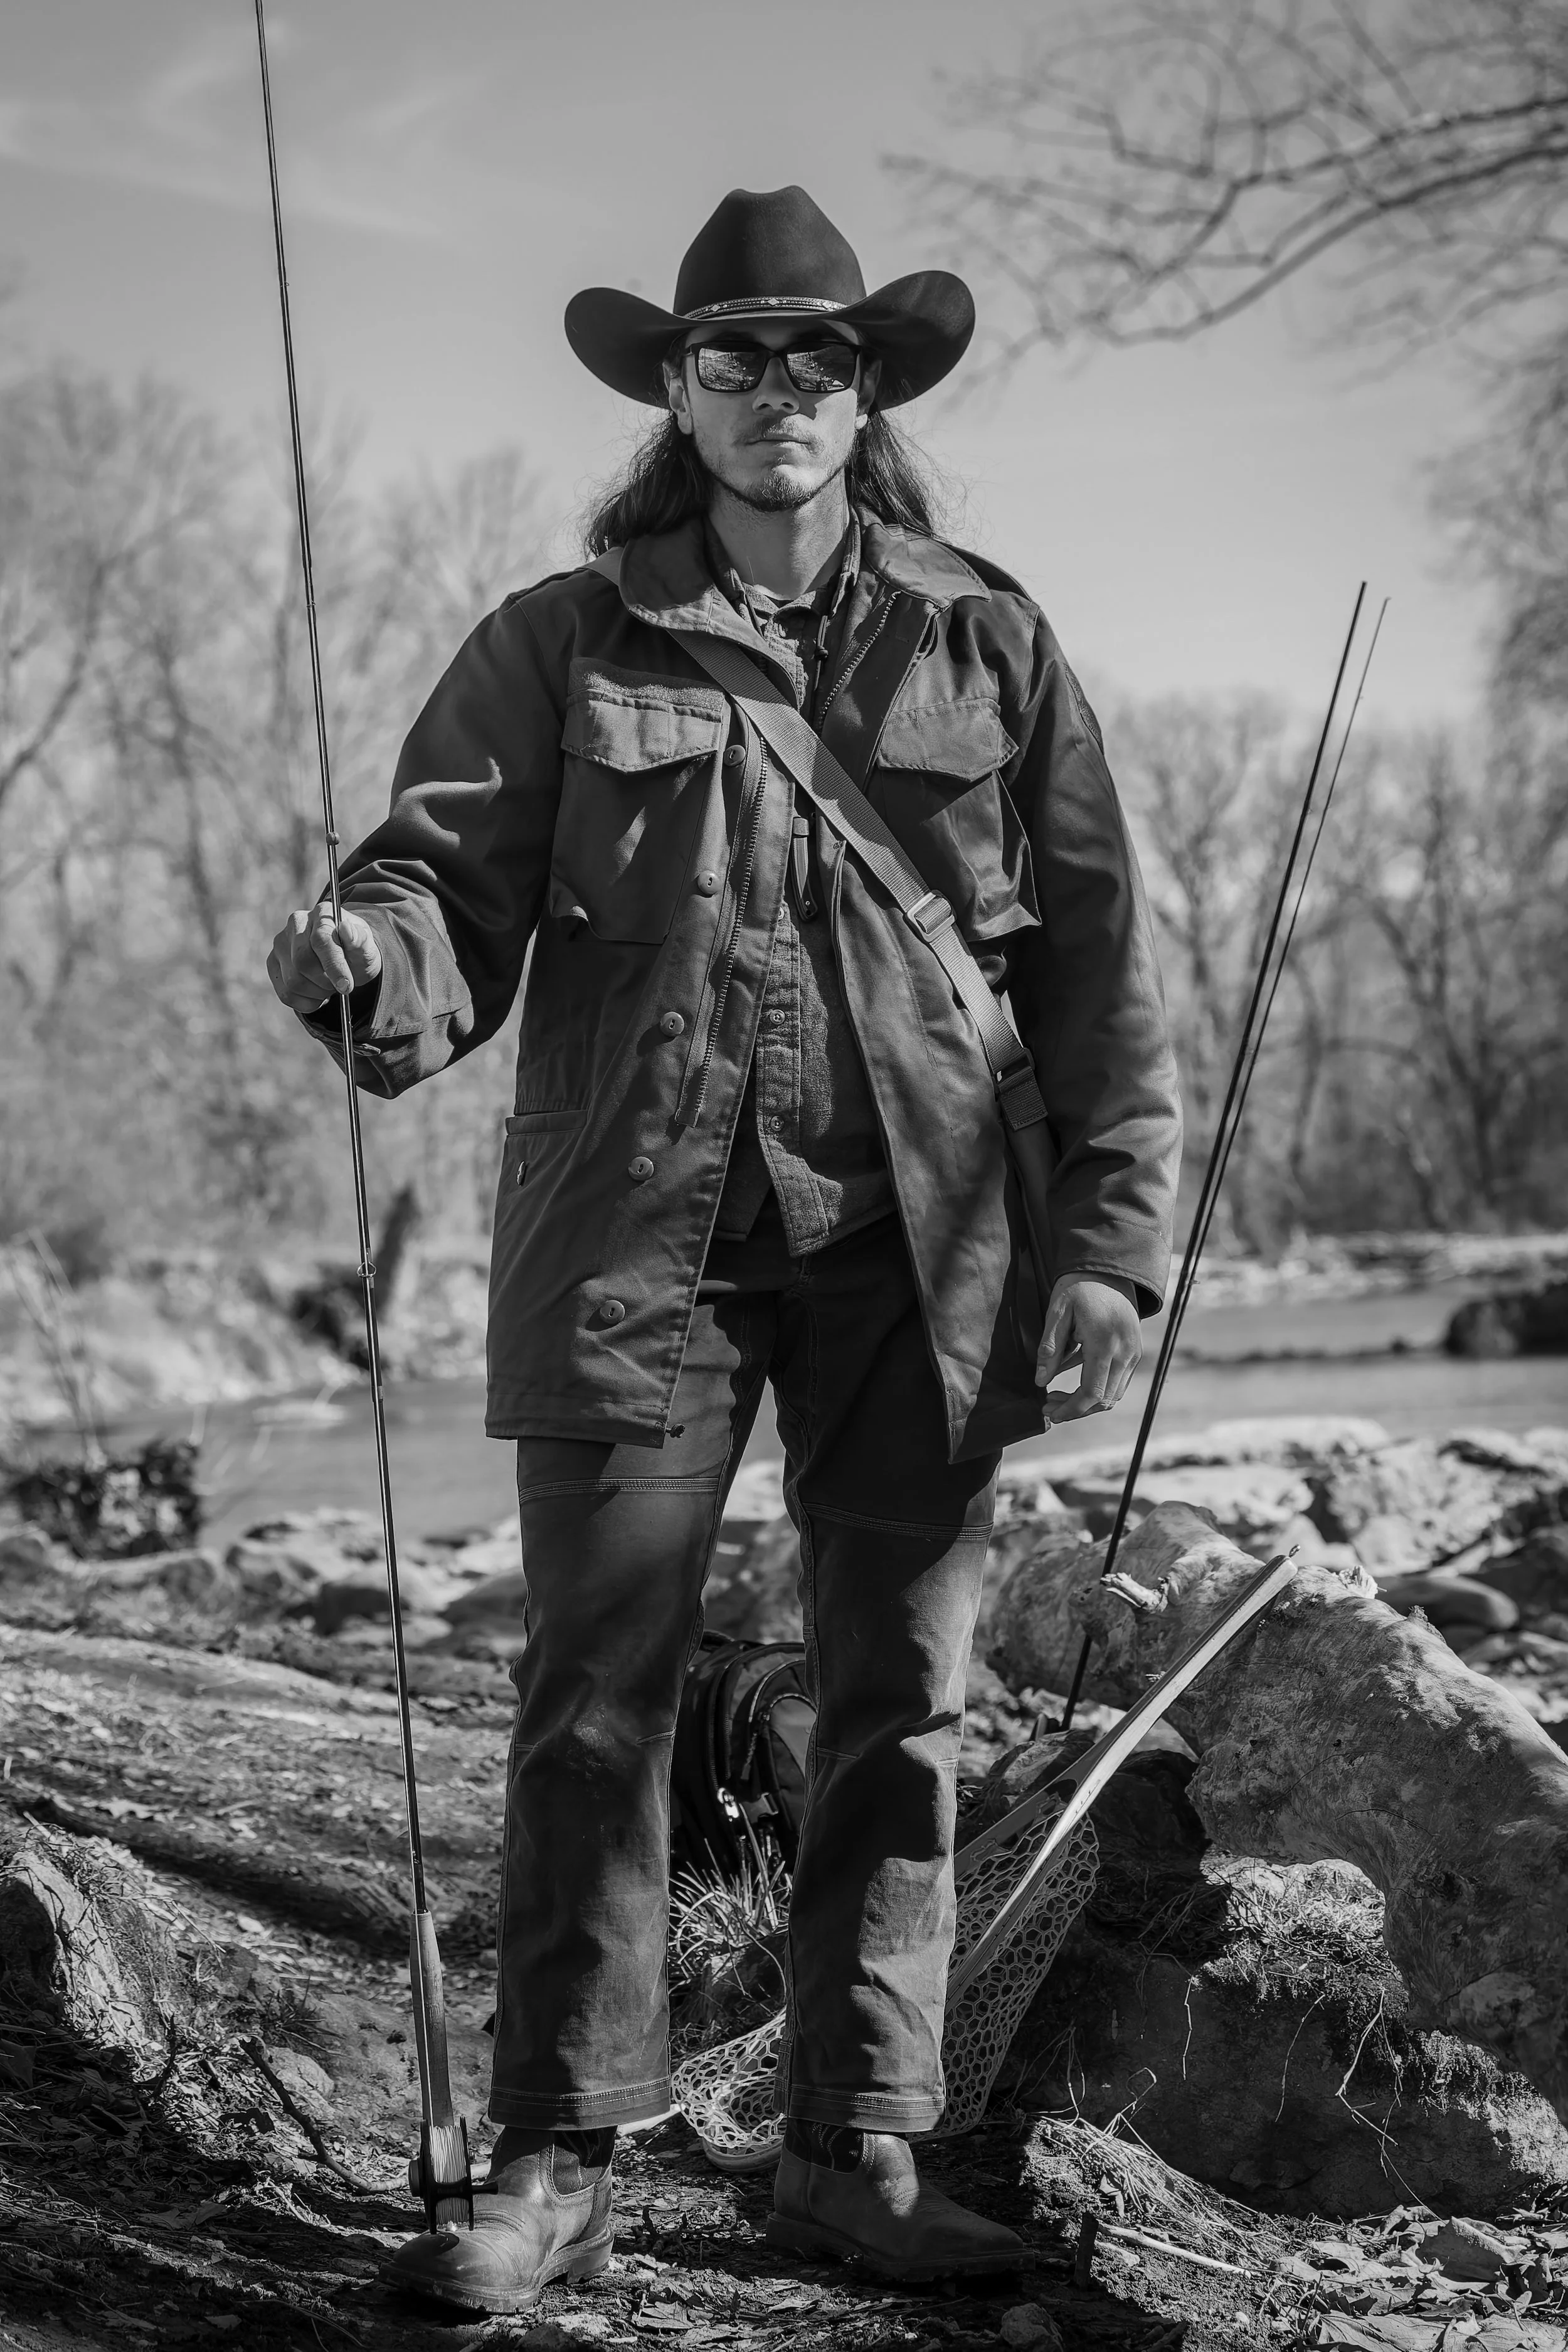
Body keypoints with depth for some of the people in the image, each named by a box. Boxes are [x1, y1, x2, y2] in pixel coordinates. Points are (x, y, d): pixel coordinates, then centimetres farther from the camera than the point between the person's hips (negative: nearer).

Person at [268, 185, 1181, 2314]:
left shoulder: (988, 647, 11)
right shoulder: (562, 645, 9)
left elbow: (1099, 956, 9)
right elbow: (452, 881, 0)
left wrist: (1114, 1235, 0)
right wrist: (375, 961, -24)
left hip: (917, 1253, 2)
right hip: (637, 1236, -1)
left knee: (899, 1708, 5)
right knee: (595, 1703, -2)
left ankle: (859, 2152, 15)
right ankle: (556, 2163, 8)